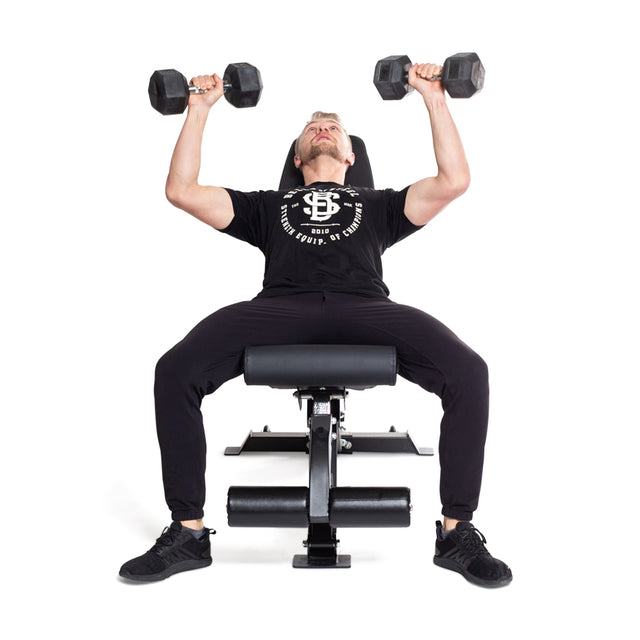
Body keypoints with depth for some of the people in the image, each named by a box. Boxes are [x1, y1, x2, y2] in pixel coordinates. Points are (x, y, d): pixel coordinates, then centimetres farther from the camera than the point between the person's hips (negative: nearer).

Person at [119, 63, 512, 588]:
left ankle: (457, 532, -12)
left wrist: (435, 99, 21)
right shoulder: (269, 206, 37)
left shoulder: (378, 204, 36)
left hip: (366, 308, 0)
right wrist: (200, 109, 28)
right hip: (281, 307, 0)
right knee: (176, 370, -27)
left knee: (468, 372, -28)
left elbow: (454, 181, 22)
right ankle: (188, 533, -11)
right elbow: (183, 191, 27)